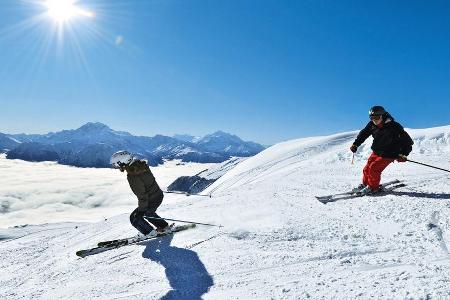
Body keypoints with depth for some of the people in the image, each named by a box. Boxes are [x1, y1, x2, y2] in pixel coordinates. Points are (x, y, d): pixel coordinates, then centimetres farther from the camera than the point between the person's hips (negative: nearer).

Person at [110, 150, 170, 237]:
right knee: (148, 213, 32)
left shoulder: (132, 176, -29)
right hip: (159, 195, 9)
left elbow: (142, 195, -24)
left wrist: (141, 209, -12)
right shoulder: (140, 164, -4)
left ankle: (150, 233, 23)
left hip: (152, 200, -9)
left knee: (134, 217, 10)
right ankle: (165, 227, 38)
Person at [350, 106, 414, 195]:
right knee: (367, 168, 5)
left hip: (388, 155, -6)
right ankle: (365, 184, 26)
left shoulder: (394, 127, -23)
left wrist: (403, 155, -20)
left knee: (374, 168, -16)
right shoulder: (372, 125, -7)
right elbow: (364, 133, 10)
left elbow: (407, 141, -15)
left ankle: (373, 188, 2)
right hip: (376, 152, 6)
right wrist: (355, 144, 0)